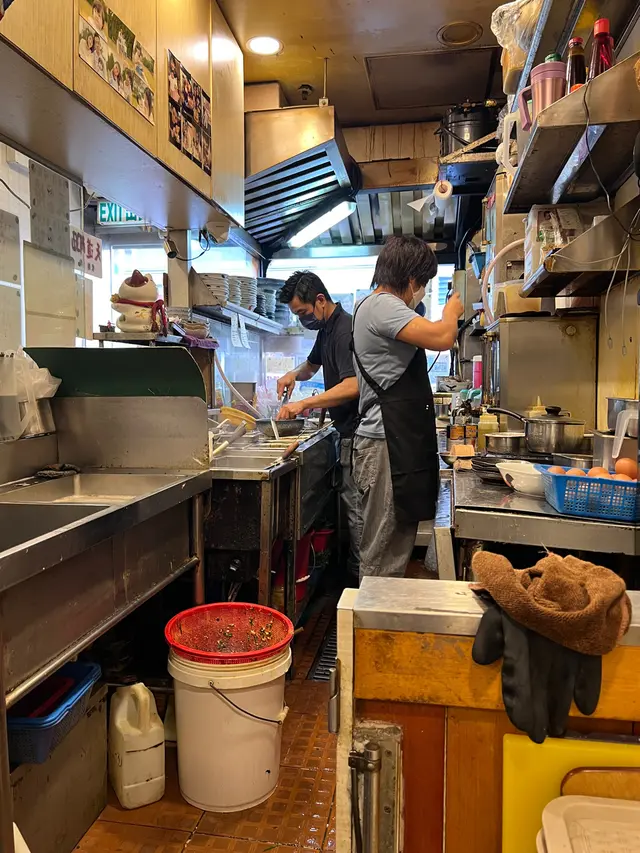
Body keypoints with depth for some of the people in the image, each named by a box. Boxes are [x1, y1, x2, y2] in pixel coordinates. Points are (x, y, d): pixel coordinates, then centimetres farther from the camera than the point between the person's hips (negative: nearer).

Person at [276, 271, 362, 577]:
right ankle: (354, 570, 24)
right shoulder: (326, 328, 14)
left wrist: (304, 403, -30)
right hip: (349, 430, 10)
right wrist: (295, 374, 10)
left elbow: (352, 386, -28)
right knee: (352, 504, 14)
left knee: (356, 508, -5)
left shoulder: (345, 329, -17)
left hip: (356, 431, -10)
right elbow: (313, 364, 32)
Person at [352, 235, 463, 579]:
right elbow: (441, 338, -23)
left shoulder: (376, 305, 21)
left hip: (399, 442, 11)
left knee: (396, 548, 15)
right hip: (387, 446, -11)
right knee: (382, 559, -3)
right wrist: (451, 313, -4)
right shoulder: (381, 306, -12)